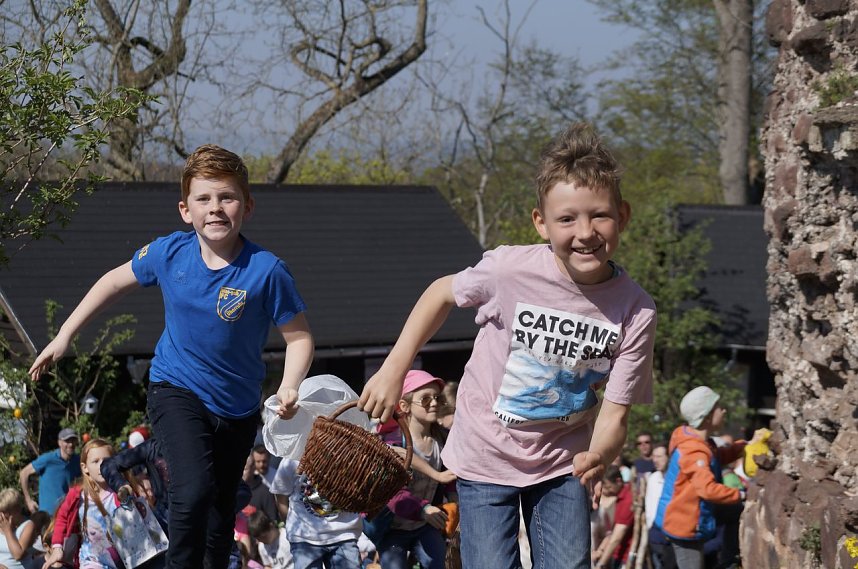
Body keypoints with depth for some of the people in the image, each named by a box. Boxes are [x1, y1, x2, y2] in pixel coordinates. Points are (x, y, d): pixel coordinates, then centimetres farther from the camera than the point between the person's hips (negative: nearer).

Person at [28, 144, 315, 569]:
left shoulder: (266, 271, -20)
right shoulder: (169, 253, -13)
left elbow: (298, 337, -11)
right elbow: (115, 281, 6)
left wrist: (289, 388, -29)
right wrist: (65, 335, 8)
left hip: (238, 407, 1)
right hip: (176, 390, -1)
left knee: (220, 518, 13)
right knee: (194, 490, -26)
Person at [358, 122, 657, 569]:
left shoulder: (635, 310, -17)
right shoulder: (510, 270, -22)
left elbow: (614, 413, -13)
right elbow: (443, 294, -2)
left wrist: (598, 456, -28)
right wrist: (393, 370, -4)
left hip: (563, 462, 2)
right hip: (485, 458, -2)